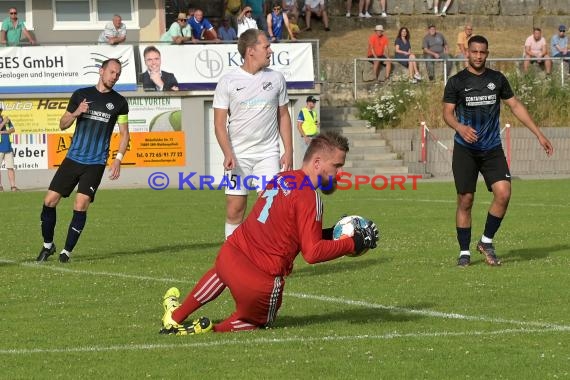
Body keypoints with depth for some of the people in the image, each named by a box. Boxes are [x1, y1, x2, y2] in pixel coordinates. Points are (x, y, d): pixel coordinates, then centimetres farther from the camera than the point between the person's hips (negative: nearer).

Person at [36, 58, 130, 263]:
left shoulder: (119, 102, 3)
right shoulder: (81, 95, 5)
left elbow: (124, 133, 8)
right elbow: (63, 124, 10)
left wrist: (118, 159, -5)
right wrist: (76, 112, -10)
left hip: (95, 164, -2)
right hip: (73, 159, 2)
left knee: (81, 205, -13)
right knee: (50, 201, -3)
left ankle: (67, 251, -1)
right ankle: (48, 245, 16)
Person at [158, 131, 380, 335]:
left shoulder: (281, 179, 9)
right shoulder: (309, 198, -16)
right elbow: (313, 253, -17)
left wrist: (331, 234, 16)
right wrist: (354, 244, -9)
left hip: (230, 254, 7)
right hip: (262, 282, -7)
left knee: (222, 272, 43)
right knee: (256, 321, 21)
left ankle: (175, 315, 47)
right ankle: (212, 330, -4)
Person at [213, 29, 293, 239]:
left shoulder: (276, 78, 7)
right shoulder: (228, 81, -2)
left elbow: (283, 116, 13)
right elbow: (219, 123, -2)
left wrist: (288, 151, 5)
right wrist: (228, 154, -15)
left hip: (268, 153, 1)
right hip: (238, 155, -1)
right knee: (234, 210, -1)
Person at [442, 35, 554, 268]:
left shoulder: (497, 79, 7)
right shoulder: (456, 82, -1)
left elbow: (515, 106, 13)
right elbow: (447, 112, -6)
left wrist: (539, 135, 11)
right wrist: (460, 127, -29)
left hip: (492, 149, 2)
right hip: (465, 150, -2)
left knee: (503, 193, -13)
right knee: (465, 200, -3)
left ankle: (486, 242, 4)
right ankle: (464, 252, 8)